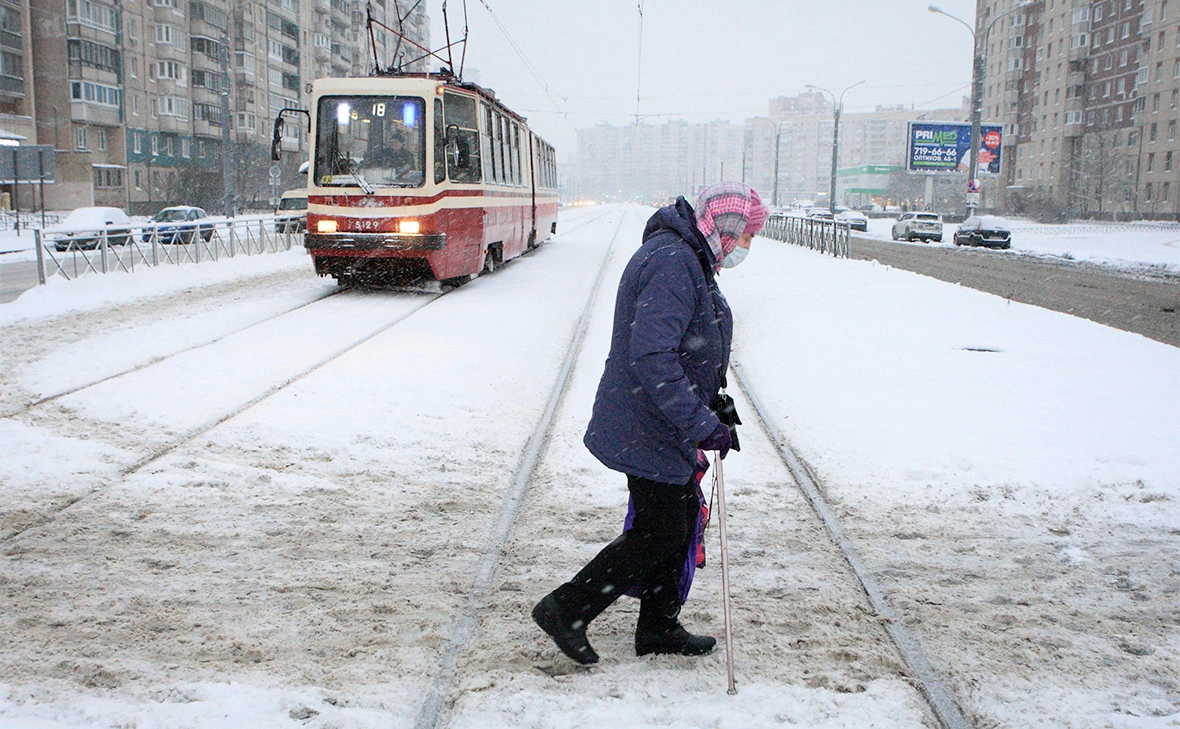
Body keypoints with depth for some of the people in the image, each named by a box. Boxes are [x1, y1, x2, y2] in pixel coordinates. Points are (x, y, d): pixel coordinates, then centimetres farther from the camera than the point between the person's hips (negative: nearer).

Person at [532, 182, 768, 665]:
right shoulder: (671, 263, -22)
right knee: (660, 533, -3)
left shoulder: (688, 260, 14)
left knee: (683, 515, 17)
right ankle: (566, 611, 8)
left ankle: (659, 627, 30)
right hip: (648, 434, -11)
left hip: (663, 426, 11)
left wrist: (709, 404, 20)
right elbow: (652, 357, -31)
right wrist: (701, 423, -30)